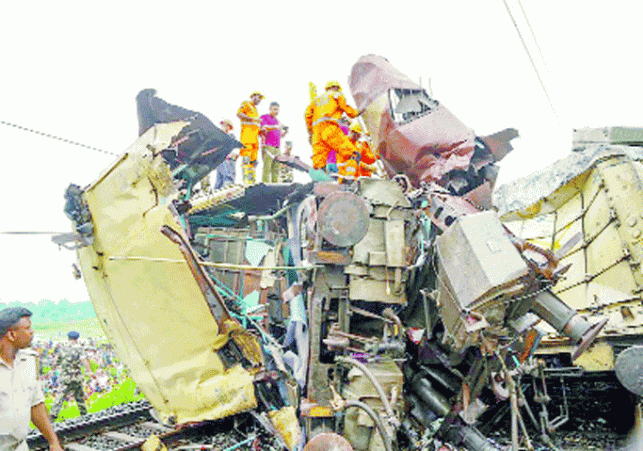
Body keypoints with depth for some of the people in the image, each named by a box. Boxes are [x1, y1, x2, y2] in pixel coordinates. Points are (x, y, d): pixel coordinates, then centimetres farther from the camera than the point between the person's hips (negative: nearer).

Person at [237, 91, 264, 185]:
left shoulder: (255, 109, 32)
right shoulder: (245, 103, 8)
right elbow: (239, 114, -8)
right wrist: (253, 119, -12)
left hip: (254, 135, 9)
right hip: (246, 132, -9)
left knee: (253, 159, 3)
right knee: (246, 157, -16)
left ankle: (253, 180, 1)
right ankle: (246, 180, -23)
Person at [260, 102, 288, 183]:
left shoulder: (277, 120, 26)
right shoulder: (264, 117, 7)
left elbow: (280, 135, 26)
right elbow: (264, 128, -11)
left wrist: (285, 131, 5)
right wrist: (275, 127, -24)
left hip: (277, 147, 6)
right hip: (268, 145, -6)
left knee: (276, 168, -2)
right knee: (267, 167, -14)